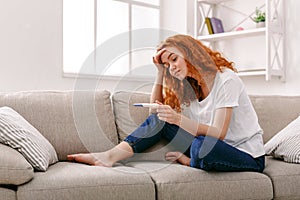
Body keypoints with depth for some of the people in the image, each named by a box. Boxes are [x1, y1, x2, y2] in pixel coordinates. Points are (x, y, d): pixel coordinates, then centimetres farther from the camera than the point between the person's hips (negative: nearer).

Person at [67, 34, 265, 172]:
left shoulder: (226, 80, -16)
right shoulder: (188, 89, 8)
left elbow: (218, 133, -24)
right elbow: (156, 110, 9)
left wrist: (178, 119, -37)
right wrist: (161, 72, 3)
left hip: (249, 157, -6)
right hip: (211, 149, 7)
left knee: (202, 145, -39)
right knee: (160, 119, -5)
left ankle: (187, 161, -7)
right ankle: (111, 156, -14)